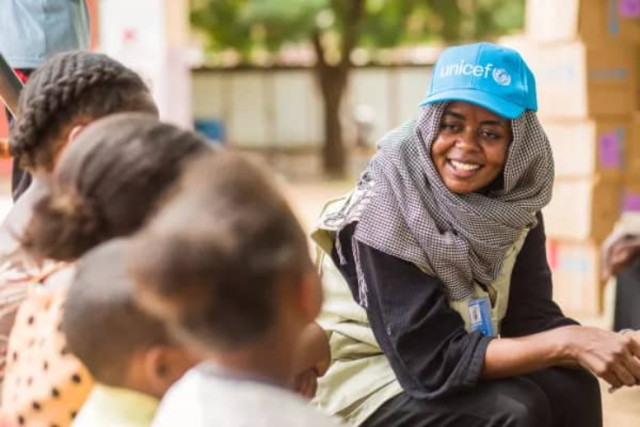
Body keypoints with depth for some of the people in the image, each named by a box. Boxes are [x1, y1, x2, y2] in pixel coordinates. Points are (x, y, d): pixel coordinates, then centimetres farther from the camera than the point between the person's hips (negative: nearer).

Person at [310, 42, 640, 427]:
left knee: (573, 389, -20)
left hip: (463, 370, 6)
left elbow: (531, 320, -10)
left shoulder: (515, 207, -6)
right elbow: (433, 359, -28)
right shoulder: (385, 211, -25)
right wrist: (566, 342, -34)